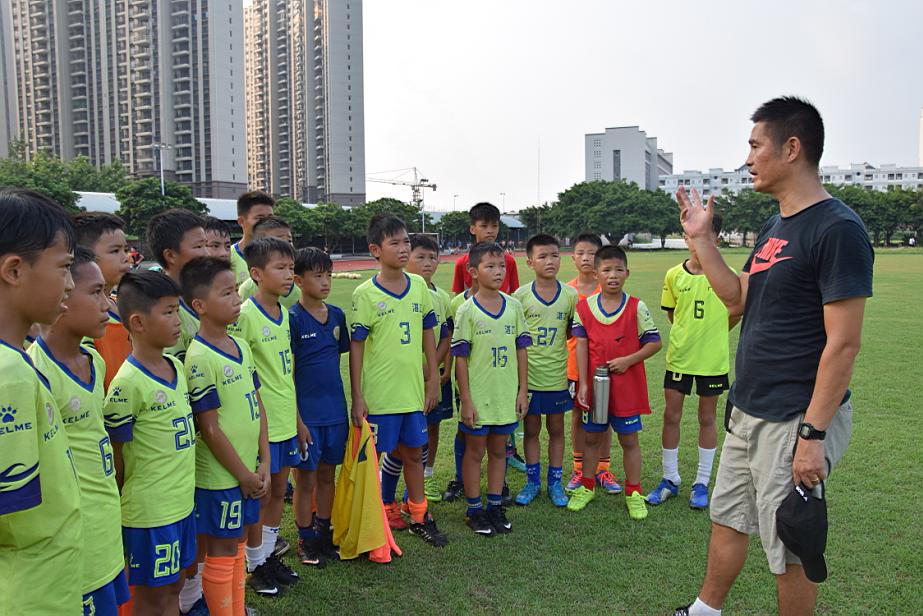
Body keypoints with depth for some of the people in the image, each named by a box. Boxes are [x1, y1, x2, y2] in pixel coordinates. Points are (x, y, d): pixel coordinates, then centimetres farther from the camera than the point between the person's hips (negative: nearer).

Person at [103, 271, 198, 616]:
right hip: (150, 511, -7)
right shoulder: (128, 383, -20)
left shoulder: (176, 366, 4)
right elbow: (113, 454, -13)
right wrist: (124, 509, -6)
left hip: (183, 502, 7)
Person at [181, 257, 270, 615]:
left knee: (238, 542, 19)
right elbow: (210, 429, -18)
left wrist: (263, 464, 3)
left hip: (251, 468, 8)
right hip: (220, 475, -8)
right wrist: (243, 474, -11)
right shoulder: (200, 358, -19)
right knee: (222, 552, 7)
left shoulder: (241, 347, 5)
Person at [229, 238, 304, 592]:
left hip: (287, 422, 7)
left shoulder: (284, 315, 7)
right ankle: (255, 565, 25)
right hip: (261, 425, -7)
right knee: (260, 495, 7)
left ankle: (270, 555, 33)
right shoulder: (245, 315, -16)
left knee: (278, 491, 17)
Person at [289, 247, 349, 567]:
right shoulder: (293, 318, -11)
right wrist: (295, 418, -14)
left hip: (335, 410, 5)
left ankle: (324, 532, 31)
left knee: (327, 475, 16)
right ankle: (306, 540, 23)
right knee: (306, 479, 8)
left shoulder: (337, 315, 5)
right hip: (306, 413, -5)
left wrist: (352, 403, 10)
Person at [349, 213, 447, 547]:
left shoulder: (419, 286, 3)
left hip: (413, 390, 5)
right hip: (378, 392, -4)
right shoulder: (365, 294, -10)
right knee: (379, 456, 8)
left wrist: (433, 379, 8)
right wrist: (357, 397, -10)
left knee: (413, 452, 17)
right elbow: (356, 347, -9)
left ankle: (419, 517, 32)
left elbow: (428, 334, 10)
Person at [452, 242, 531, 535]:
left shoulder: (514, 306, 2)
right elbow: (460, 358, -8)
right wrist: (466, 400, -10)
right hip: (478, 396, -3)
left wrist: (523, 390, 3)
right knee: (475, 451, 9)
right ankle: (474, 510, 23)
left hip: (507, 396, 4)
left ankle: (495, 506, 29)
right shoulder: (467, 311, -9)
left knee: (498, 450, 15)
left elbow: (521, 350, 6)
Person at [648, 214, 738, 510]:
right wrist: (692, 333, 6)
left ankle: (702, 482, 23)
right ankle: (670, 479, 21)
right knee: (671, 416, 5)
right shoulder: (674, 275, -3)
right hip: (679, 357, 2)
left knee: (707, 418, 10)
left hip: (713, 360, -2)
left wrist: (713, 333, 7)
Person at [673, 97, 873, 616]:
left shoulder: (837, 228, -18)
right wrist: (701, 238, 9)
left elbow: (843, 343, -20)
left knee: (791, 548, 7)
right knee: (729, 518, 21)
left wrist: (814, 433, -20)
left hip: (794, 422, -9)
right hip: (747, 413, 9)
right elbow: (738, 298, 16)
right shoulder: (775, 227, 10)